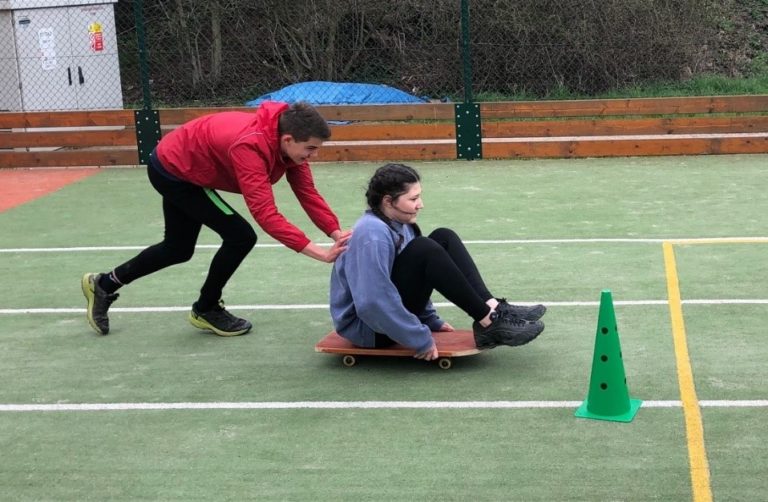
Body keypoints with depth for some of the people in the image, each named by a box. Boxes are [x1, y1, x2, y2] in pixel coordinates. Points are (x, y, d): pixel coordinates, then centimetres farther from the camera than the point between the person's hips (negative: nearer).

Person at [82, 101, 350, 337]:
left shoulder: (289, 142, -17)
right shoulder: (250, 146, -41)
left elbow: (308, 193, -13)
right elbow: (266, 213, -47)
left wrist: (337, 233, -27)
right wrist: (318, 252, -52)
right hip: (173, 168, -9)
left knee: (178, 249, 23)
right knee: (240, 237, -15)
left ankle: (104, 285, 40)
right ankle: (206, 310, 8)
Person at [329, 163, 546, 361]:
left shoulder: (399, 224, 3)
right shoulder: (372, 234, -26)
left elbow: (416, 275, 18)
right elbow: (373, 303, -31)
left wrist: (431, 321, 14)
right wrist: (421, 339, -24)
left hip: (389, 311, 10)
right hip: (368, 327, -10)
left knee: (444, 238, -1)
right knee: (425, 251, -27)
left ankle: (493, 309, -10)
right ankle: (489, 322, -20)